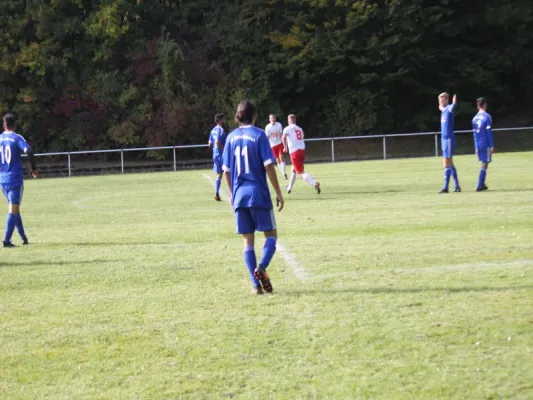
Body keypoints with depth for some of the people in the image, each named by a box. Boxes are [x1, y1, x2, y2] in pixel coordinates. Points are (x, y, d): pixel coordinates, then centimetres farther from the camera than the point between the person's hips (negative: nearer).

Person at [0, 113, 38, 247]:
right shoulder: (17, 138, -6)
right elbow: (28, 152, -22)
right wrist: (34, 168, -9)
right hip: (16, 179, -5)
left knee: (14, 208, 18)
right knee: (13, 210, -5)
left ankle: (24, 238, 25)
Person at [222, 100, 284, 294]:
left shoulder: (231, 137, 6)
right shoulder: (259, 135, -6)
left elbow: (226, 171, 9)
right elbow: (268, 166, -11)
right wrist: (278, 193, -5)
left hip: (239, 196, 4)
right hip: (259, 194, -4)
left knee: (248, 241, 7)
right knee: (271, 234, 8)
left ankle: (256, 284, 1)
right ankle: (261, 267, -17)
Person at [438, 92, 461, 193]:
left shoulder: (449, 108, -15)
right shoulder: (443, 110, 11)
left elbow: (452, 107, -39)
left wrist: (454, 103, -57)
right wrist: (441, 107, 53)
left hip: (449, 139, -9)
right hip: (444, 139, 9)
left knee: (447, 164, -8)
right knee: (449, 163, 13)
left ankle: (446, 187, -6)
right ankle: (457, 186, 20)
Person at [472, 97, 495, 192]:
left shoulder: (475, 118, 9)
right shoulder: (487, 117, -9)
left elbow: (475, 133, 12)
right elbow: (489, 132, -11)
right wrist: (492, 145, -8)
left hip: (478, 145, 6)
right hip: (486, 144, -6)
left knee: (483, 164, 17)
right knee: (484, 165, -4)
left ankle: (482, 185, 17)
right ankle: (479, 186, -8)